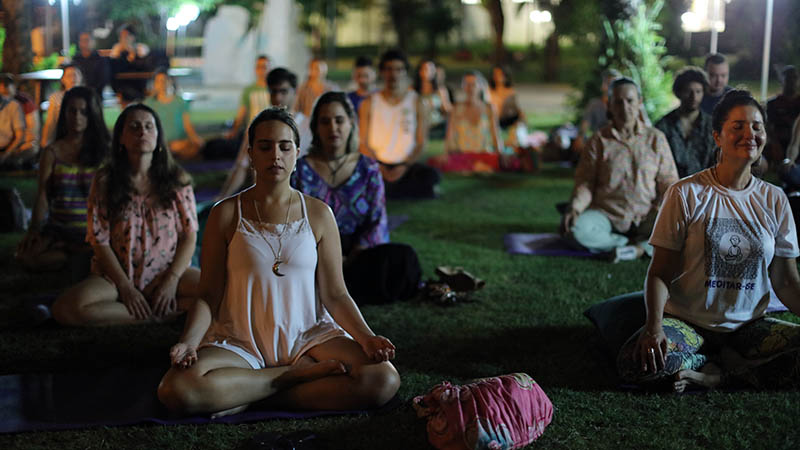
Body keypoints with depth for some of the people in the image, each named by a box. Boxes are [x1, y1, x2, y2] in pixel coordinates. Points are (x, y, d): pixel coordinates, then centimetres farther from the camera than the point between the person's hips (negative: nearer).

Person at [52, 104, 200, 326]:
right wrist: (125, 287, -11)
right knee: (65, 309, -30)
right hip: (117, 274, 0)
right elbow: (100, 241, -3)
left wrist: (172, 280, -13)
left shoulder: (177, 180, 3)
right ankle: (157, 315, -22)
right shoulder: (104, 181, -1)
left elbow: (189, 236, 0)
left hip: (168, 272, 0)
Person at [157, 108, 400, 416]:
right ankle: (302, 374, -15)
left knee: (384, 380, -26)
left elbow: (335, 294, 4)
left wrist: (366, 338, -12)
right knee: (176, 389, -32)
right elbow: (209, 295, 2)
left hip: (309, 335, 1)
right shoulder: (226, 214, 3)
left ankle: (252, 398, -16)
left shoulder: (318, 214, 6)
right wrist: (189, 341, -17)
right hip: (241, 342, -1)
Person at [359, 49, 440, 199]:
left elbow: (421, 143, 4)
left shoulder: (416, 102, 7)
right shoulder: (369, 103, 7)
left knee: (431, 175, -31)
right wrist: (381, 169, -12)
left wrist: (405, 167, -14)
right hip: (377, 165, -1)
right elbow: (363, 143, 4)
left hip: (406, 164, 1)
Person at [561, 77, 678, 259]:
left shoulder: (656, 138, 6)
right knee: (578, 228, -33)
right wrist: (575, 207, -18)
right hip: (607, 215, 0)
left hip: (646, 218, 0)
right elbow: (585, 183, 2)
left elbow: (668, 181, 6)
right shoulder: (599, 140, 4)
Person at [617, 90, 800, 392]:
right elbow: (660, 273, -6)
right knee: (636, 362, -33)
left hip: (748, 326, 3)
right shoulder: (685, 194, -5)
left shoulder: (774, 200, 5)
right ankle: (734, 365, -12)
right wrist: (654, 326, -25)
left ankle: (716, 374, -14)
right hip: (689, 324, -2)